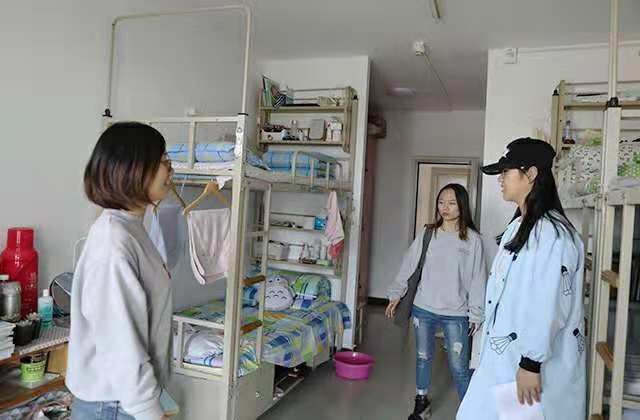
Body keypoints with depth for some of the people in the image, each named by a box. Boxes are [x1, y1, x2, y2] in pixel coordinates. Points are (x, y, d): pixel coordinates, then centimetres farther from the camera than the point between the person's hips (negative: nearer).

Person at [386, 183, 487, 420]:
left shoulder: (473, 239, -5)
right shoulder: (427, 234, 0)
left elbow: (477, 278, -3)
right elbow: (409, 265, 4)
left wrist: (476, 313, -4)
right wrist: (396, 294, 3)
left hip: (456, 314, -3)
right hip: (424, 309, 3)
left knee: (459, 367, 1)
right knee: (423, 358, 17)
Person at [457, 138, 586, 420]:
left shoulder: (552, 233, -19)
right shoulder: (518, 227, 11)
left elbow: (548, 306, -23)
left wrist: (531, 363, -21)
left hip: (534, 363, -9)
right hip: (504, 355, 9)